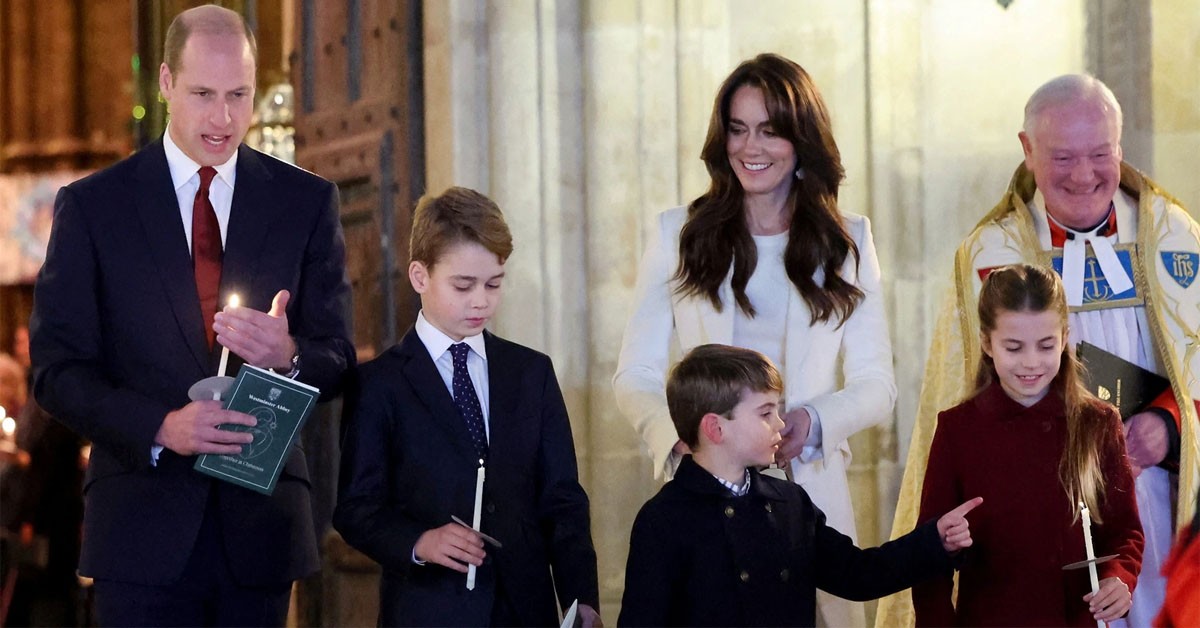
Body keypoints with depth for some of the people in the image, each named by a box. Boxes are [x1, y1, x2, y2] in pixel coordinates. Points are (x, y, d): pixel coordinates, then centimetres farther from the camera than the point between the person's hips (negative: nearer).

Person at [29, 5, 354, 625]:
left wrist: (288, 356, -18)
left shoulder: (306, 202, 7)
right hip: (143, 525, -2)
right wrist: (160, 427, -19)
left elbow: (337, 360, 7)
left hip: (259, 523, 2)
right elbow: (56, 370, -1)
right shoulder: (91, 205, 2)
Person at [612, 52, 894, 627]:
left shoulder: (847, 241, 8)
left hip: (810, 488, 1)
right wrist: (679, 439, -19)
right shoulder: (678, 234, 5)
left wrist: (810, 423, -18)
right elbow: (634, 377, 2)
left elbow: (876, 385, 3)